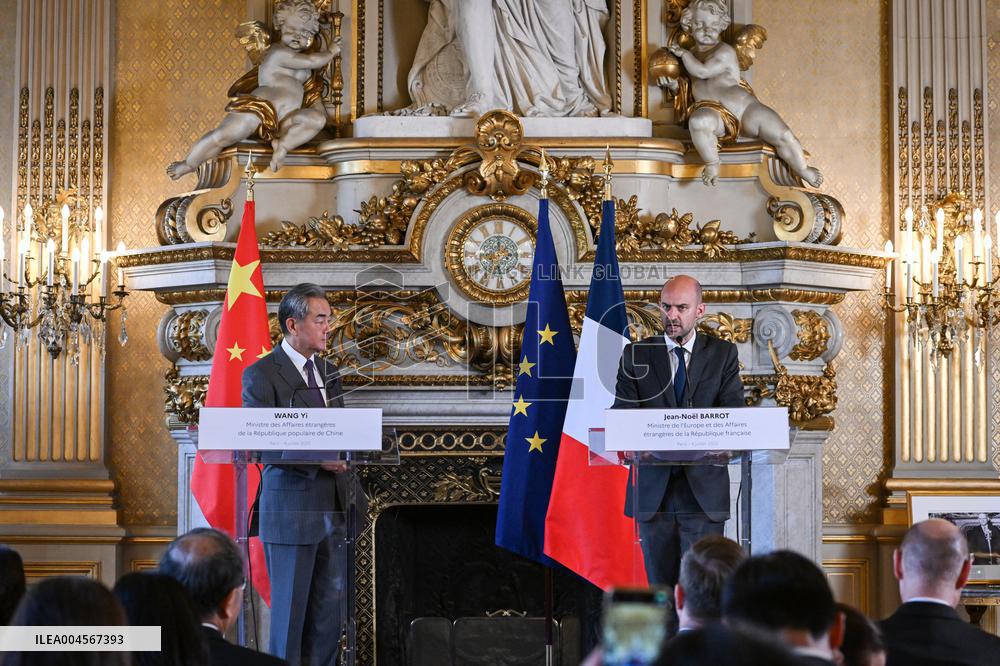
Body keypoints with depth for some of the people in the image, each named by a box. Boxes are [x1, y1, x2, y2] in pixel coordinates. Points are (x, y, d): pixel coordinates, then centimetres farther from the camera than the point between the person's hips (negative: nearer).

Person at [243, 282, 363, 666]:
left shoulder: (327, 371, 15)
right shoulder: (261, 375, -7)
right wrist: (316, 460, -21)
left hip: (333, 508, 7)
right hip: (291, 508, -6)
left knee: (330, 608, 8)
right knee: (290, 608, 0)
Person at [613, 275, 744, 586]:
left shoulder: (722, 354, 6)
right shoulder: (636, 355, 7)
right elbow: (621, 414, 0)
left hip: (704, 487, -1)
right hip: (653, 488, 1)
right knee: (660, 582, 5)